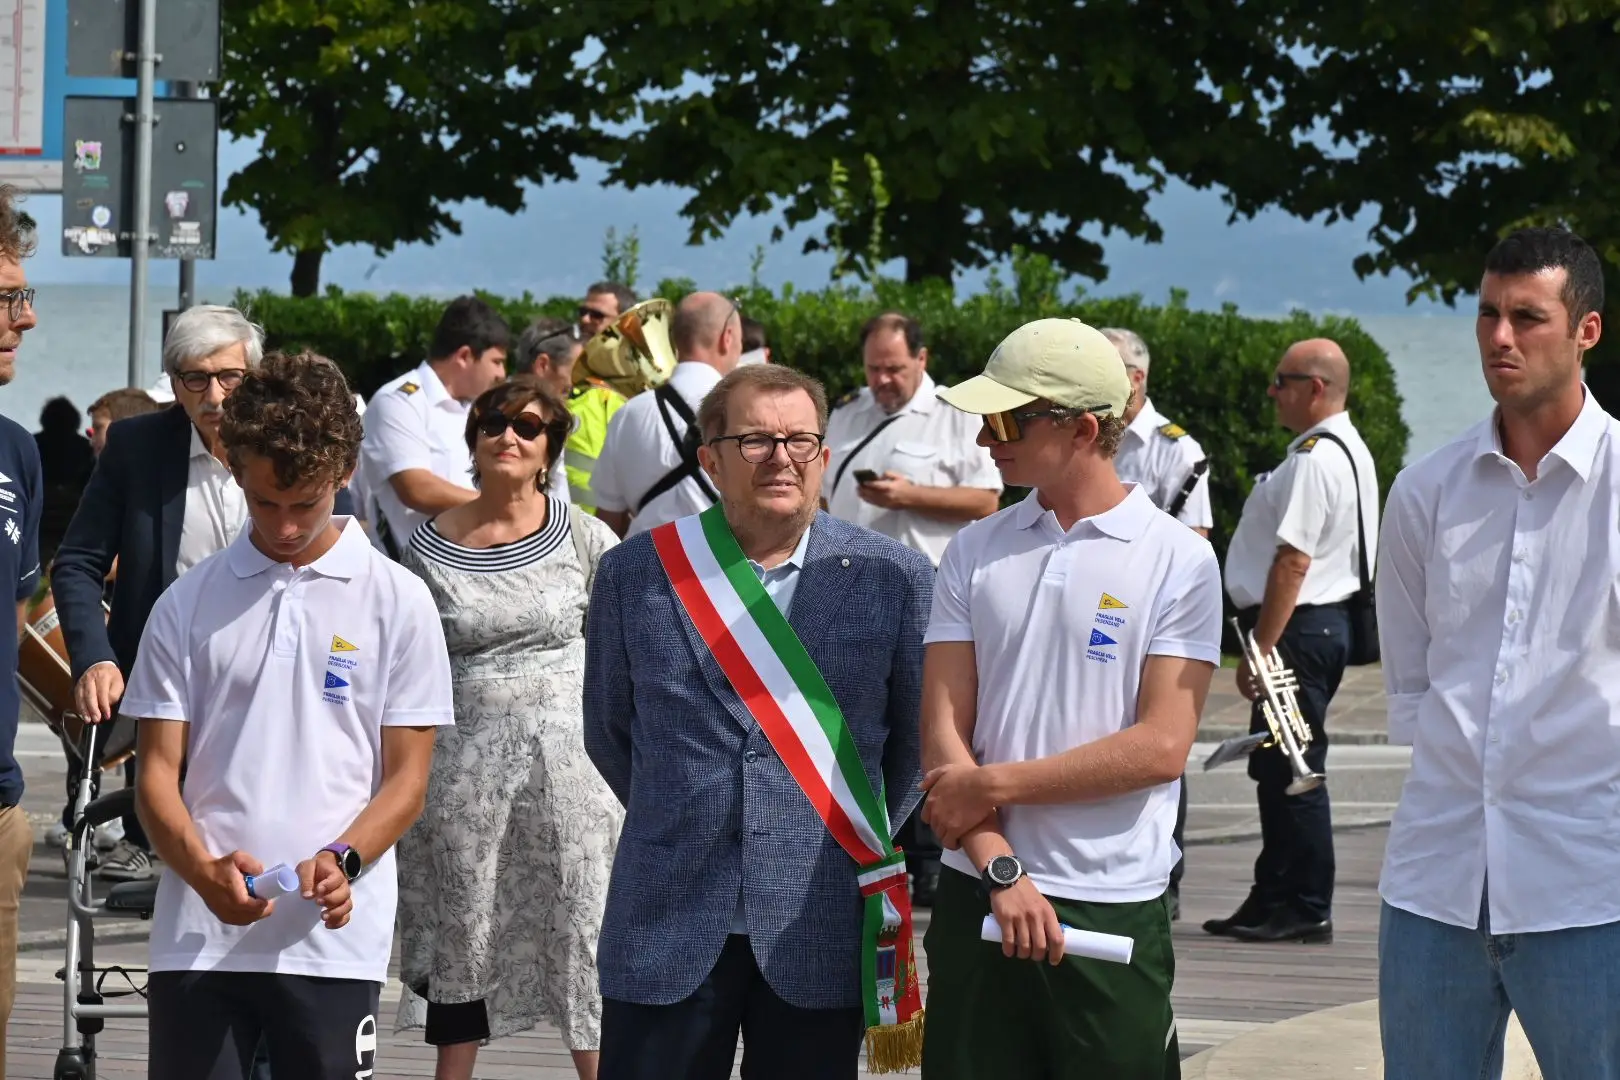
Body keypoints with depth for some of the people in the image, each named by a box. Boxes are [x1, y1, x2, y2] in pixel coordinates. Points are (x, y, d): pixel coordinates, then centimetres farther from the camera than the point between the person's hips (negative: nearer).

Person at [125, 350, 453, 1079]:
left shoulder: (396, 601, 5)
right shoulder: (190, 604, 8)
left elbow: (407, 778, 5)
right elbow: (158, 772, 6)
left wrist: (341, 860, -14)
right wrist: (205, 871, -14)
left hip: (334, 939, -1)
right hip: (197, 936, 1)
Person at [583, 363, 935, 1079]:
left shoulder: (894, 579, 1)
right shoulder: (635, 574, 3)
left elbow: (920, 736, 10)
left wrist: (863, 839, 11)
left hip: (823, 932, 0)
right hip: (667, 928, 0)